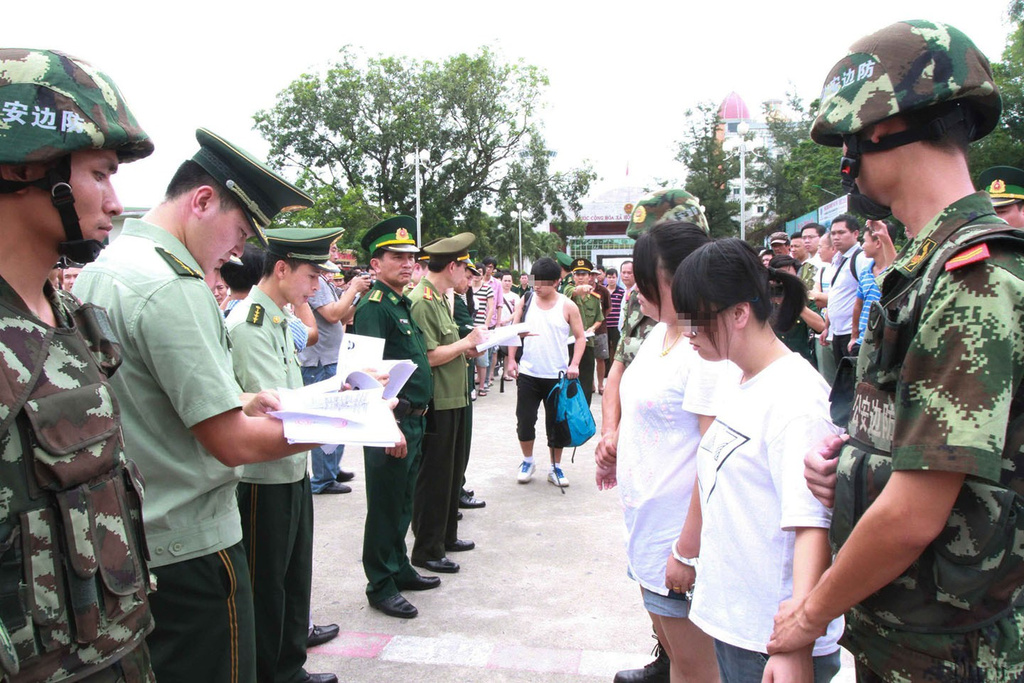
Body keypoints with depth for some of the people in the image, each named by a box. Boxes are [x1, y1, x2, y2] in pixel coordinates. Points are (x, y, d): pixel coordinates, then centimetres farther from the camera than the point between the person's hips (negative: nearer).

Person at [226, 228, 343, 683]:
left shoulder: (278, 319, 11)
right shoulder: (249, 324, -19)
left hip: (293, 468, 10)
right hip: (265, 477, -10)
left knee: (295, 577, 20)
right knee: (265, 584, 6)